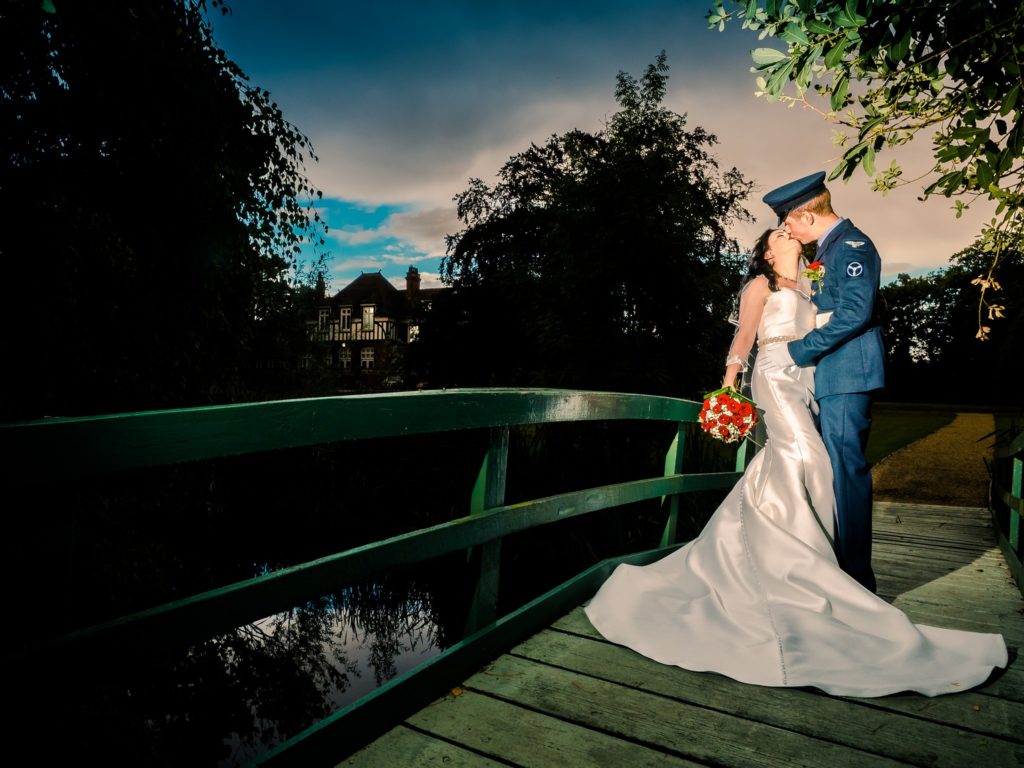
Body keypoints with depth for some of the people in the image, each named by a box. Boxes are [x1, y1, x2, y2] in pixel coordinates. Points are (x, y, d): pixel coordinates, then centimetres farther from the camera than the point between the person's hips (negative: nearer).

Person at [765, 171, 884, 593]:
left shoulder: (853, 244, -10)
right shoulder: (829, 248, 19)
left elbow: (855, 312, -21)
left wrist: (799, 350, -16)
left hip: (846, 374, -10)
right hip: (829, 376, 10)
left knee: (846, 472, -6)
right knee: (834, 473, 14)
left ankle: (857, 579, 4)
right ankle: (837, 567, 25)